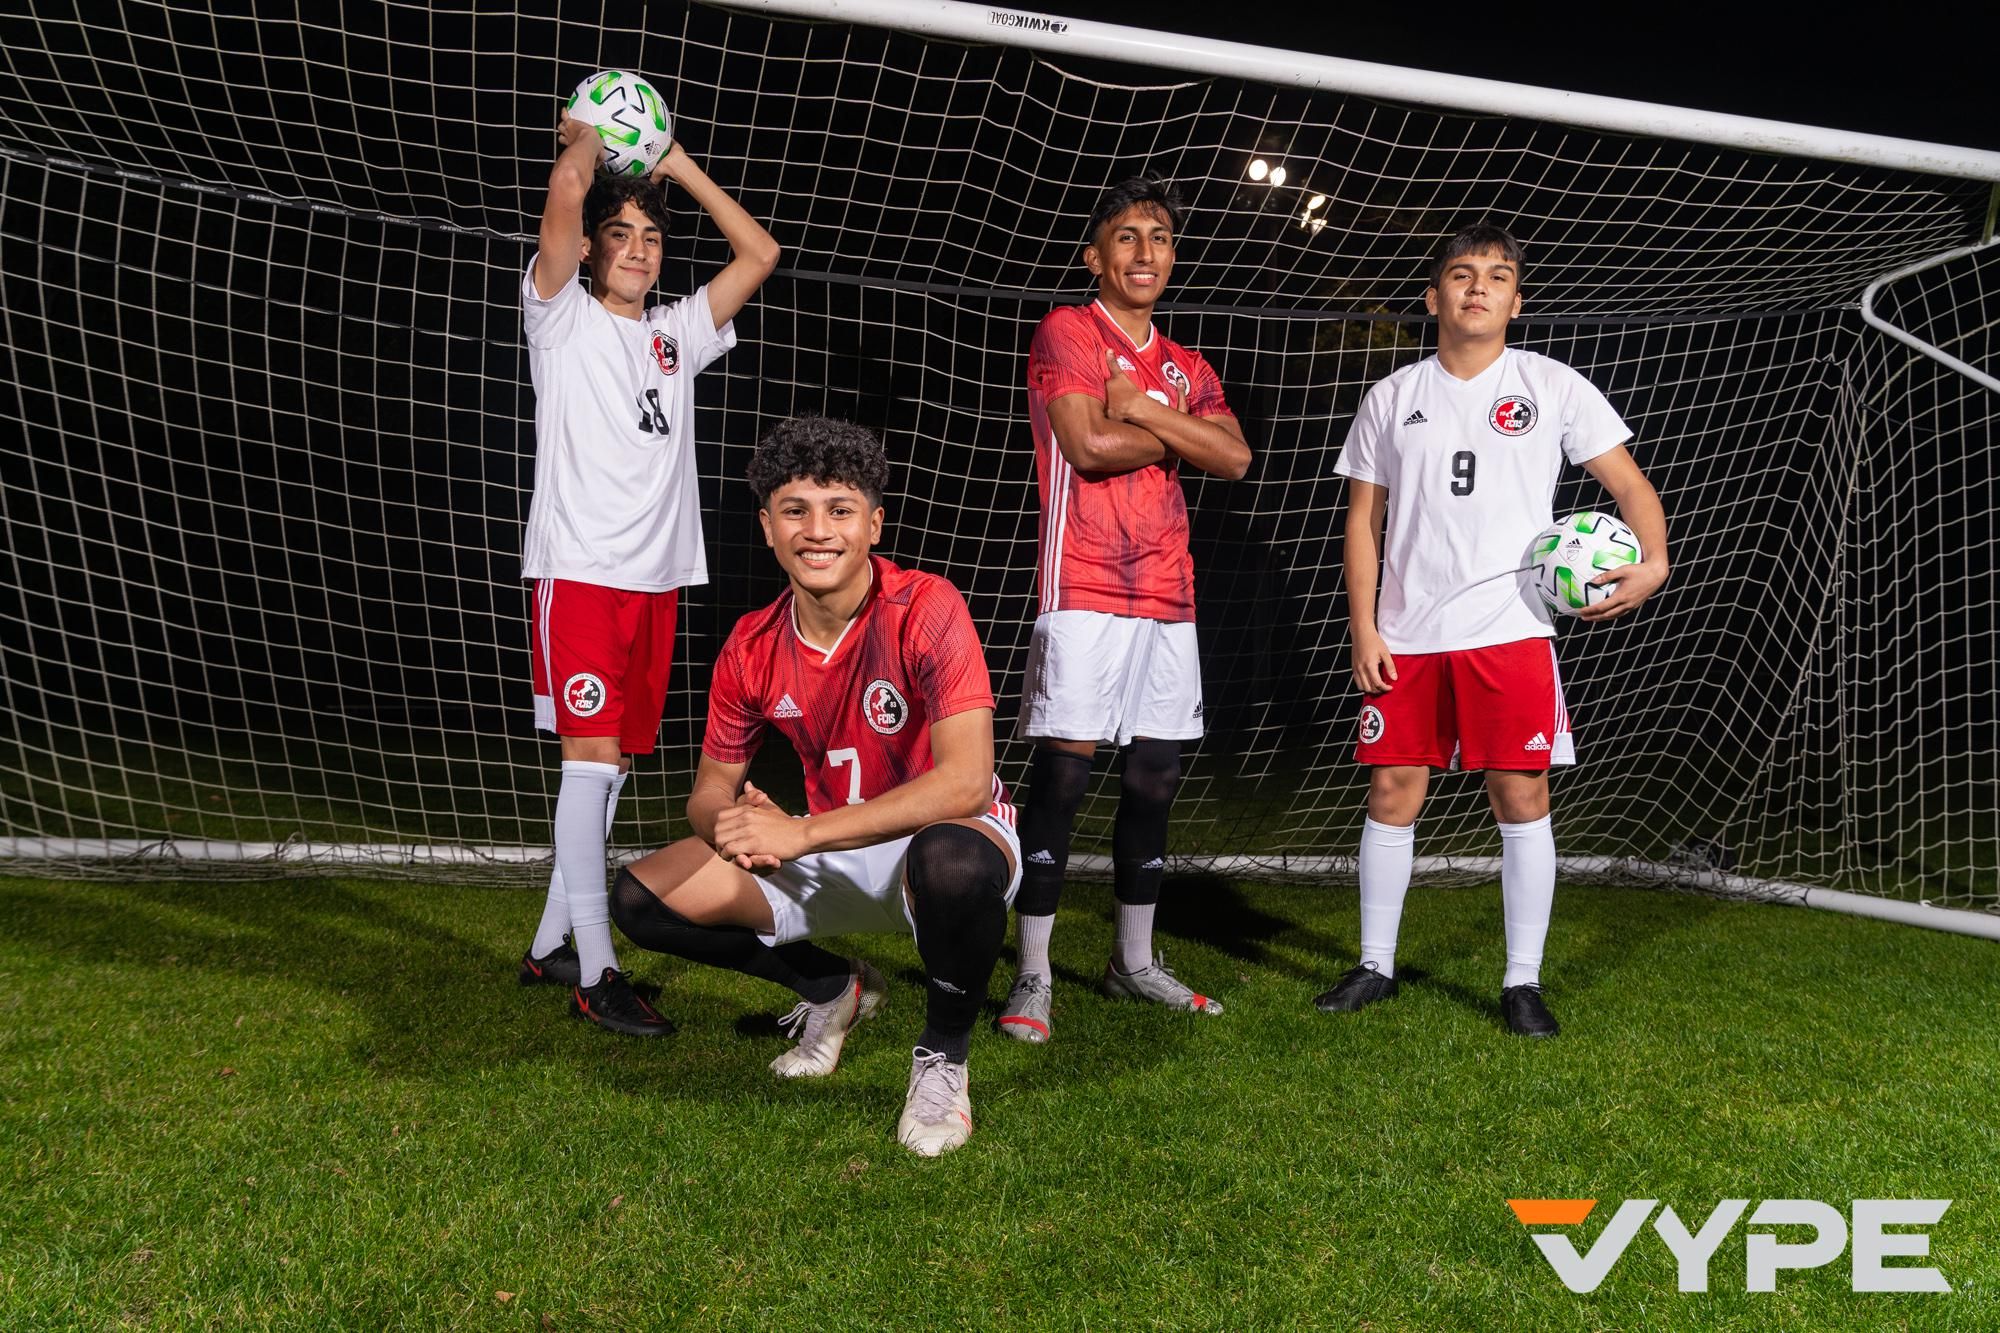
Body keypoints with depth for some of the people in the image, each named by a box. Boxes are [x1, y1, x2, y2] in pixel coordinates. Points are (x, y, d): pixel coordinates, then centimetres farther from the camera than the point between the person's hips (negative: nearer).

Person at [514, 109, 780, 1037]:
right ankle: (595, 973, -8)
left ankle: (550, 945, 20)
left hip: (658, 575, 6)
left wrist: (677, 165, 18)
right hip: (580, 569, -5)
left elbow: (760, 254, 19)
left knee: (613, 762, 8)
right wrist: (585, 140, 9)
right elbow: (566, 197, -10)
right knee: (590, 756, -11)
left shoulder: (676, 334, 19)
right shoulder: (563, 318, 5)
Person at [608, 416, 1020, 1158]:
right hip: (835, 860, 5)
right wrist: (735, 822, -22)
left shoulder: (926, 610, -22)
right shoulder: (752, 648, -5)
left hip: (946, 843, -5)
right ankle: (833, 990, 17)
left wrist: (803, 832, -33)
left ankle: (944, 1056, -9)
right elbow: (711, 790, 4)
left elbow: (965, 782, -31)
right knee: (644, 897, -8)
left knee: (951, 859, -42)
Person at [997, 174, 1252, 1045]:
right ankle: (1032, 977, -1)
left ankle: (1134, 961, 22)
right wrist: (1175, 432, 1)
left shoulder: (1187, 368, 19)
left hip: (1168, 597, 6)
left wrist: (1142, 408, -8)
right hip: (1085, 592, -6)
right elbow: (1088, 443, -13)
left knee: (1155, 777, 9)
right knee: (1062, 772, -8)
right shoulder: (1065, 333, 2)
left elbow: (1234, 458, 2)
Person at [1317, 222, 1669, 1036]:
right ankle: (1375, 965, 18)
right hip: (1407, 635, 2)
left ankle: (1523, 981, 11)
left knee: (1521, 796, -2)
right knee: (1392, 793, 3)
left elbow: (1629, 485, 6)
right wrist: (1364, 628, 1)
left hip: (1510, 631, -1)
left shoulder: (1552, 387, 7)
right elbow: (1363, 521, 10)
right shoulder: (1392, 398, 11)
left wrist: (1652, 562, -13)